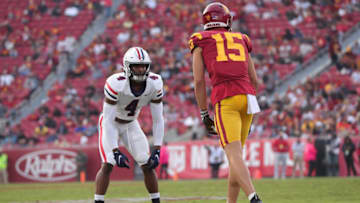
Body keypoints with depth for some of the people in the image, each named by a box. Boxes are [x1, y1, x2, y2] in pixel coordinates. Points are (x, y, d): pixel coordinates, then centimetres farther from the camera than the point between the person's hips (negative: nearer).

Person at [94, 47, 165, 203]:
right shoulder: (116, 84, -34)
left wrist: (157, 150, -18)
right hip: (111, 124, -4)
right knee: (107, 165, -19)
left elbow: (158, 120, -13)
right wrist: (115, 152, -32)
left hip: (130, 124, 4)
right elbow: (108, 120, -30)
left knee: (148, 165, -2)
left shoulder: (154, 84, -21)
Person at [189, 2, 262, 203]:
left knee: (234, 156, -14)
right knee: (236, 153, 17)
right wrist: (247, 113, 30)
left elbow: (199, 81, 5)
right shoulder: (241, 40, 24)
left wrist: (204, 114, 11)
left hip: (225, 98, -4)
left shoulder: (200, 42, 14)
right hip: (248, 96, 4)